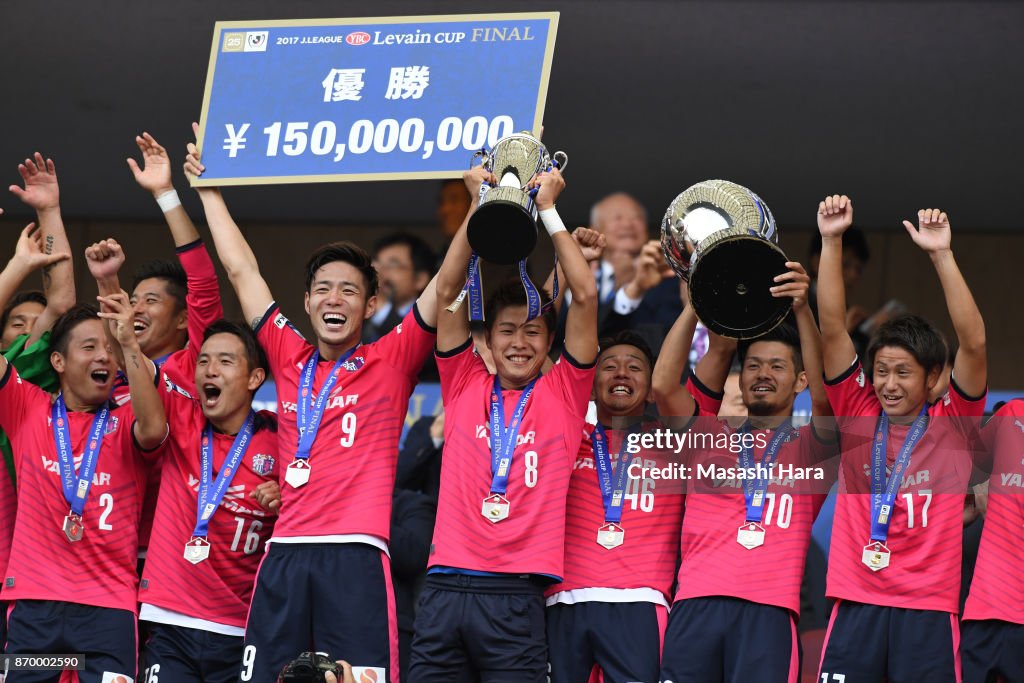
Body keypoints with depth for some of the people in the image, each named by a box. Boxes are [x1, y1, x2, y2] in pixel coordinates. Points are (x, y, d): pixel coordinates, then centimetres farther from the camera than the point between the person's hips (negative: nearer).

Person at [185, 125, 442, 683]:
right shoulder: (290, 360, 17)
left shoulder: (390, 362, 9)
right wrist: (209, 191, 31)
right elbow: (243, 272, 25)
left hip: (355, 557, -3)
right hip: (284, 554, 3)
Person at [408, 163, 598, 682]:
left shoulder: (562, 395, 10)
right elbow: (447, 291, 8)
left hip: (516, 594, -2)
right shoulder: (465, 386, 14)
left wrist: (548, 210, 5)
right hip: (447, 585, 2)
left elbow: (585, 296, 2)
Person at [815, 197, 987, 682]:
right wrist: (831, 242, -5)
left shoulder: (952, 426, 4)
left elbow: (974, 343, -7)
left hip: (927, 609, -2)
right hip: (856, 603, 2)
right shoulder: (859, 416, 8)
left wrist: (941, 255, -13)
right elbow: (832, 330, 3)